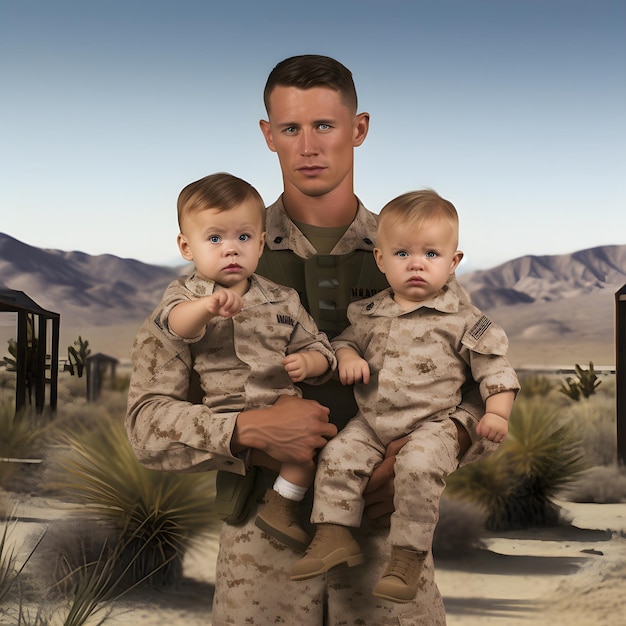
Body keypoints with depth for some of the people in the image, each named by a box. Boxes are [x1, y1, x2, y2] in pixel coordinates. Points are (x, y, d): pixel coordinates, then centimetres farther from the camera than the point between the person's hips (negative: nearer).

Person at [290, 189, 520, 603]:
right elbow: (349, 337, 25)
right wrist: (348, 356, 0)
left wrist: (497, 413, -15)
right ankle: (334, 535, -3)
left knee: (419, 466, -29)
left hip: (431, 424, -5)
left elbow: (494, 365, -2)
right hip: (371, 421, 5)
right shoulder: (371, 313, 9)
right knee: (338, 455, -13)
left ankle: (408, 557, -19)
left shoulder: (462, 319, -3)